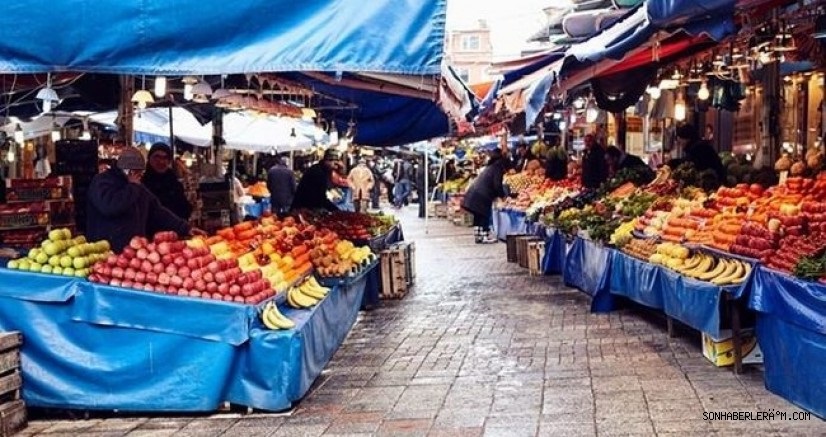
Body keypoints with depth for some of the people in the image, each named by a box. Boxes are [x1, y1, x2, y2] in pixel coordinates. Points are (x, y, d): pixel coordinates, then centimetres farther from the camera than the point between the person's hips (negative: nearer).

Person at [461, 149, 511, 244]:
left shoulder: (491, 167, 24)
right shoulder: (498, 169, -4)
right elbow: (497, 185, -11)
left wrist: (499, 194, 24)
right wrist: (502, 195, 4)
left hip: (474, 193, 9)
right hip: (482, 196, -9)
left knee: (478, 216, 12)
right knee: (484, 216, -3)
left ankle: (478, 236, 17)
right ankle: (485, 237, -1)